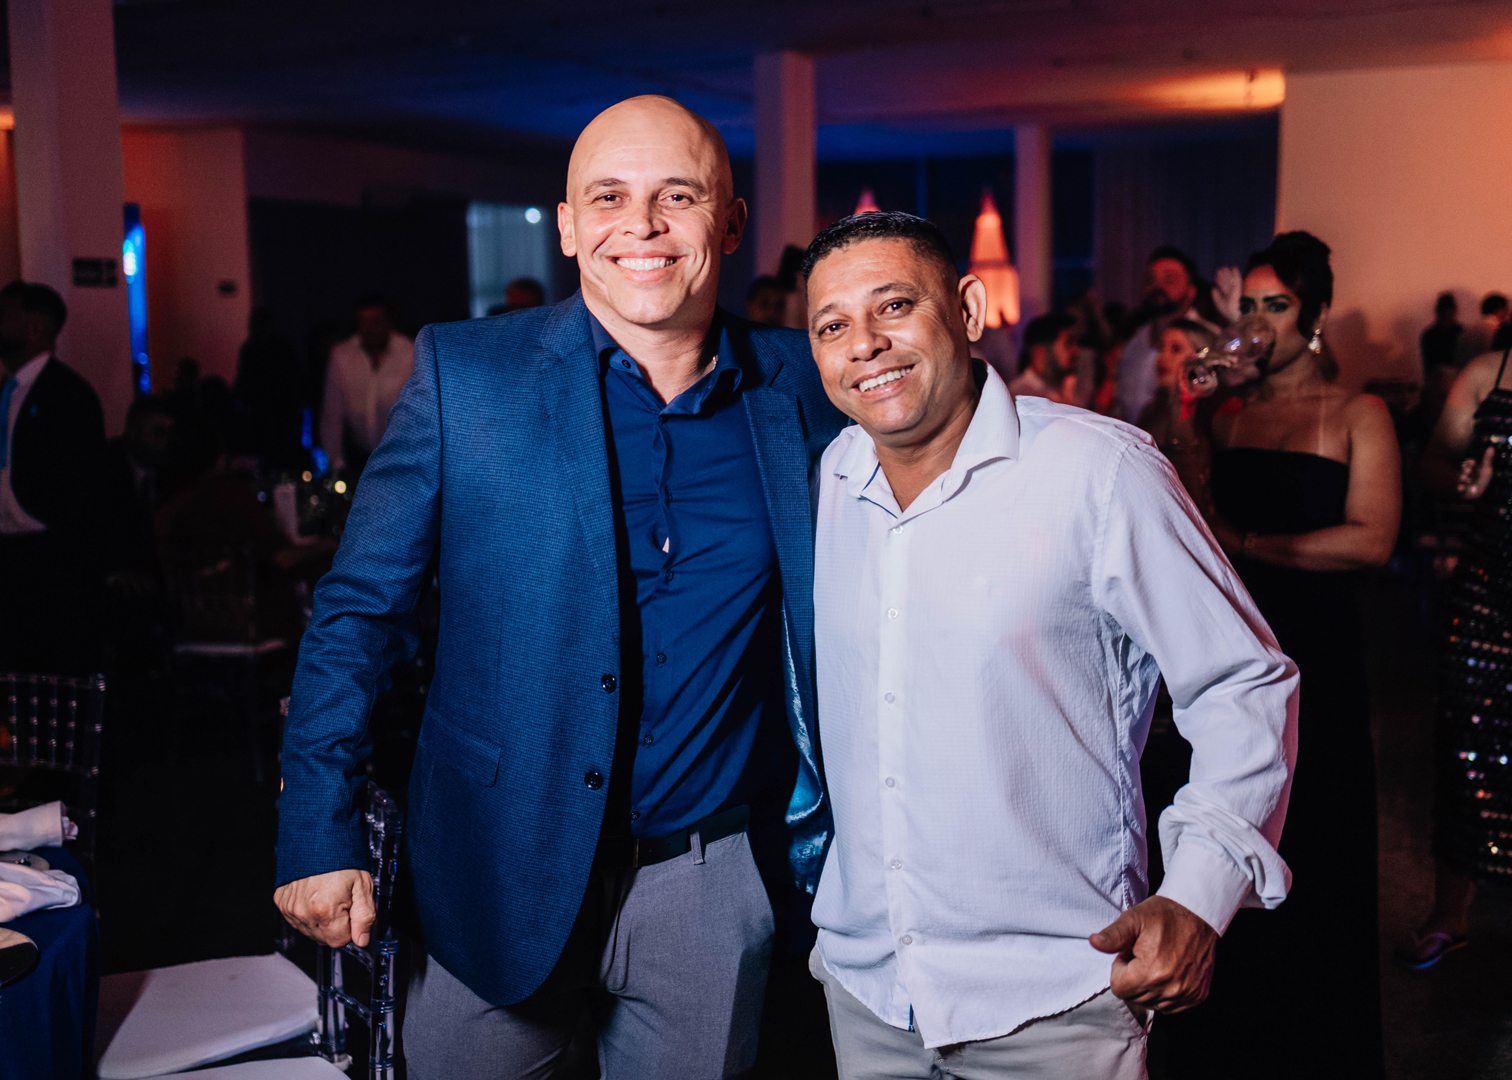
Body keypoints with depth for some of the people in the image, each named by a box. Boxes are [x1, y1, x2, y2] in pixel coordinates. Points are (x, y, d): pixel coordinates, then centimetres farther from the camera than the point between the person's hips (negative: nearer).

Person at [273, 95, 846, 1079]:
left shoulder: (801, 385, -1)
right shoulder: (463, 373, -7)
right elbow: (359, 608, -4)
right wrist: (320, 836, -9)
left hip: (712, 878, 2)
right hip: (502, 875, -1)